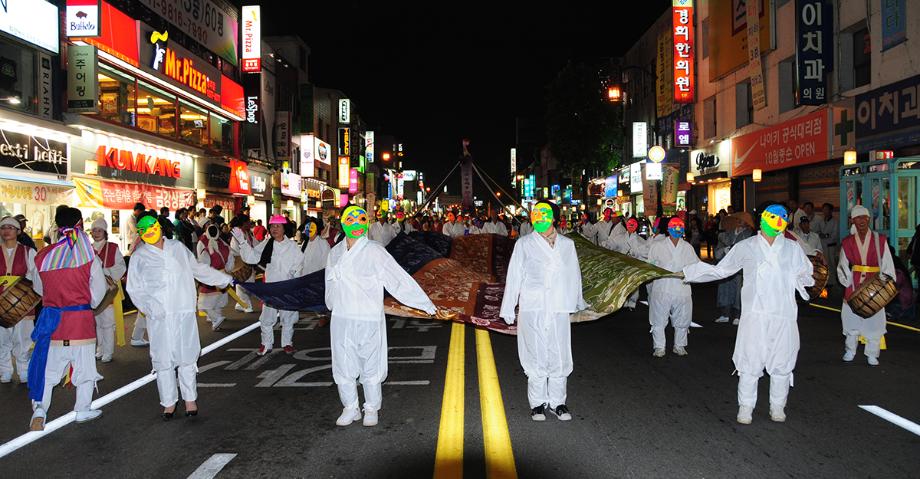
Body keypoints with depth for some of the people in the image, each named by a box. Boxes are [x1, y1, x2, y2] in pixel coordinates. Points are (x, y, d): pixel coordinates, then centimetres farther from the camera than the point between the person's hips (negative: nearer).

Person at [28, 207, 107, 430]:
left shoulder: (43, 256, -1)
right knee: (84, 365, 11)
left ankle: (39, 410, 1)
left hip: (52, 317, 2)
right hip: (81, 319, -2)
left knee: (48, 367, 13)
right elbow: (99, 290, -2)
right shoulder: (89, 256, -10)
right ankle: (82, 410, 21)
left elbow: (38, 288, 13)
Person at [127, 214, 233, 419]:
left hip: (185, 312, 2)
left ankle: (190, 399, 15)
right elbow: (135, 289, 2)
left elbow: (199, 269, 23)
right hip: (160, 317, -2)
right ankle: (169, 402, 14)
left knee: (187, 356, 3)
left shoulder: (178, 247, 12)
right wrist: (151, 306, -15)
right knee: (164, 360, 1)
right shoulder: (140, 257, 4)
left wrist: (227, 279, 27)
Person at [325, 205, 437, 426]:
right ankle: (350, 408, 28)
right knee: (343, 367, 10)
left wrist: (427, 305, -13)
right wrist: (332, 308, 26)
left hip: (369, 320, -4)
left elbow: (400, 279, -11)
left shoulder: (375, 252, -9)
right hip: (341, 319, 4)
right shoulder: (335, 253, 6)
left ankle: (371, 409, 26)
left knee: (371, 367, 7)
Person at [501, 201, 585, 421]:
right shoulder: (524, 244, 1)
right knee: (536, 356, 4)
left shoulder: (567, 244, 8)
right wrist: (509, 309, 2)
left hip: (559, 310, 2)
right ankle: (537, 403, 16)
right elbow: (514, 277, 3)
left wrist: (578, 302, 23)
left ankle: (557, 401, 20)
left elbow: (574, 275, 17)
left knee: (560, 357, 5)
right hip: (532, 310, -2)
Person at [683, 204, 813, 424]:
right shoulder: (745, 247, 4)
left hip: (784, 315, 2)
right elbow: (719, 270, 10)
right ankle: (745, 407, 11)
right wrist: (686, 273, 8)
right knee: (750, 362, -2)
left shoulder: (792, 249, 10)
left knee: (782, 363, 9)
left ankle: (777, 406, 25)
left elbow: (805, 274, 20)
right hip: (755, 314, -2)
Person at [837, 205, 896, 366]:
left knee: (875, 320, 1)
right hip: (853, 288, 1)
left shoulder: (880, 240, 0)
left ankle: (872, 354, 15)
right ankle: (850, 351, 24)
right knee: (851, 319, 6)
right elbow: (842, 267, 6)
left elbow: (887, 265, 2)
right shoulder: (847, 243, 3)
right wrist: (848, 282, -6)